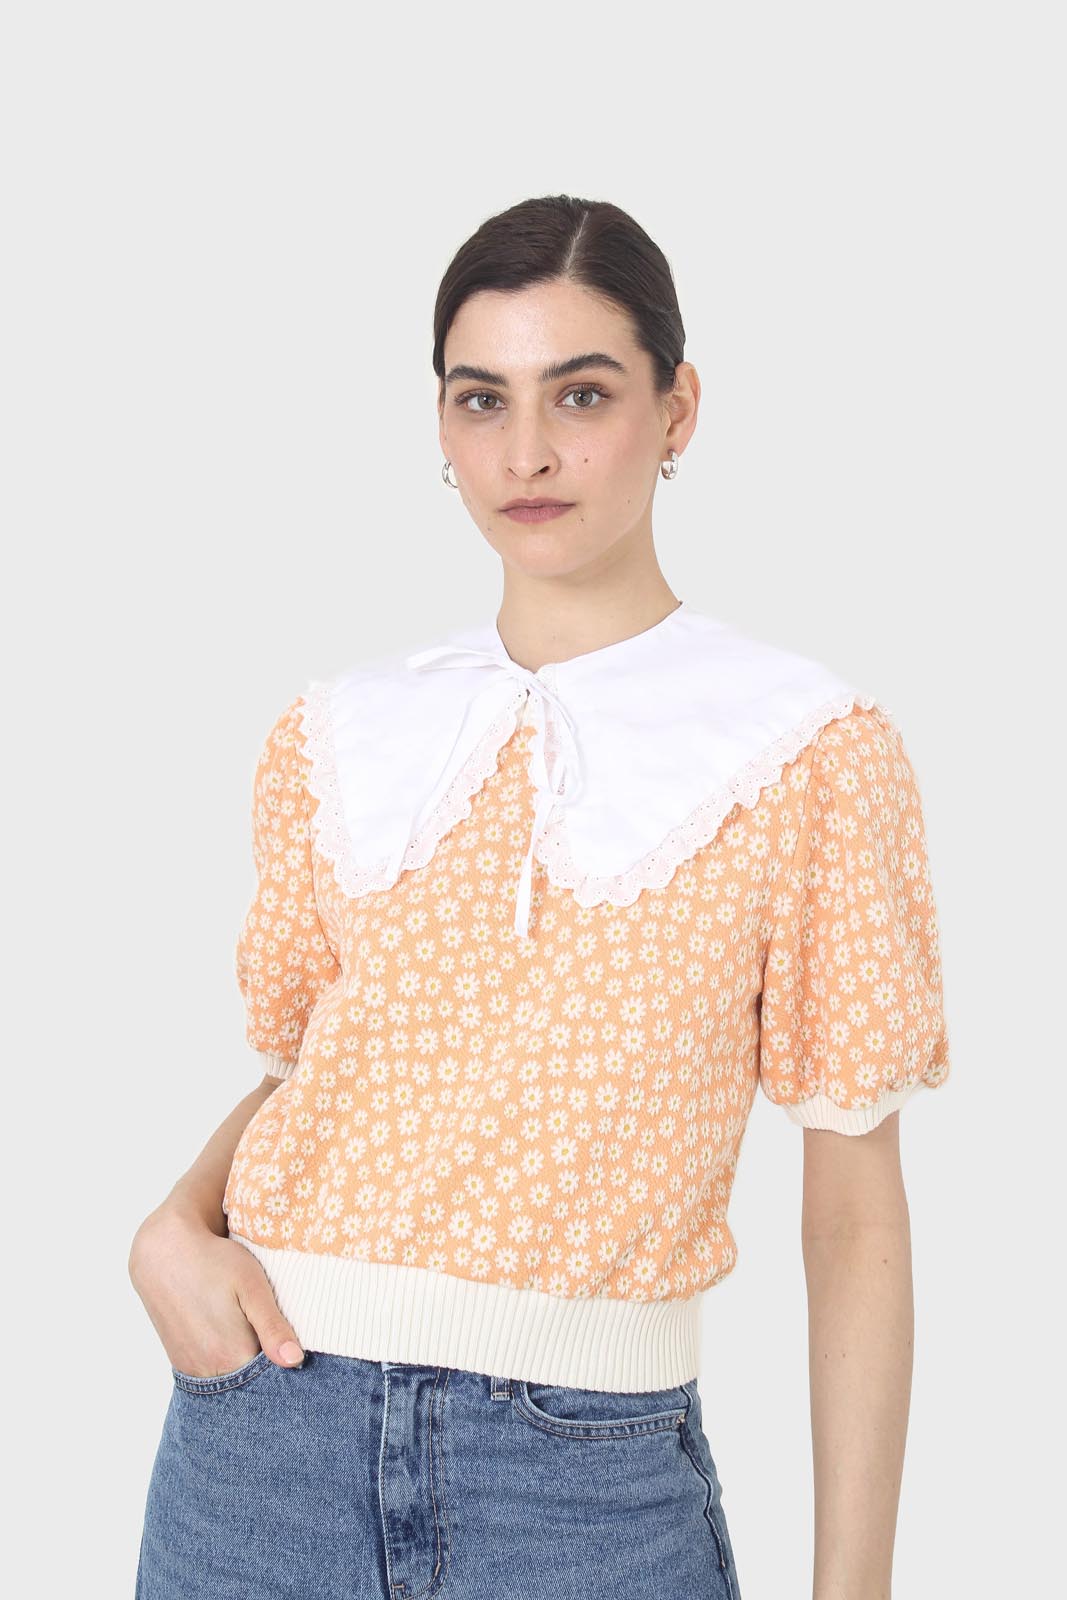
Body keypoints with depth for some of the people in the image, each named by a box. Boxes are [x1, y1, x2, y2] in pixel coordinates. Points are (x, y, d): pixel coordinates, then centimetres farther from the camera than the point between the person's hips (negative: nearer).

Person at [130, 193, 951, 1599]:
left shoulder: (812, 756, -4)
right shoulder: (339, 741, 5)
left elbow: (855, 1212, -4)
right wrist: (175, 1229, -4)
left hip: (592, 1467, -2)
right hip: (272, 1418, 3)